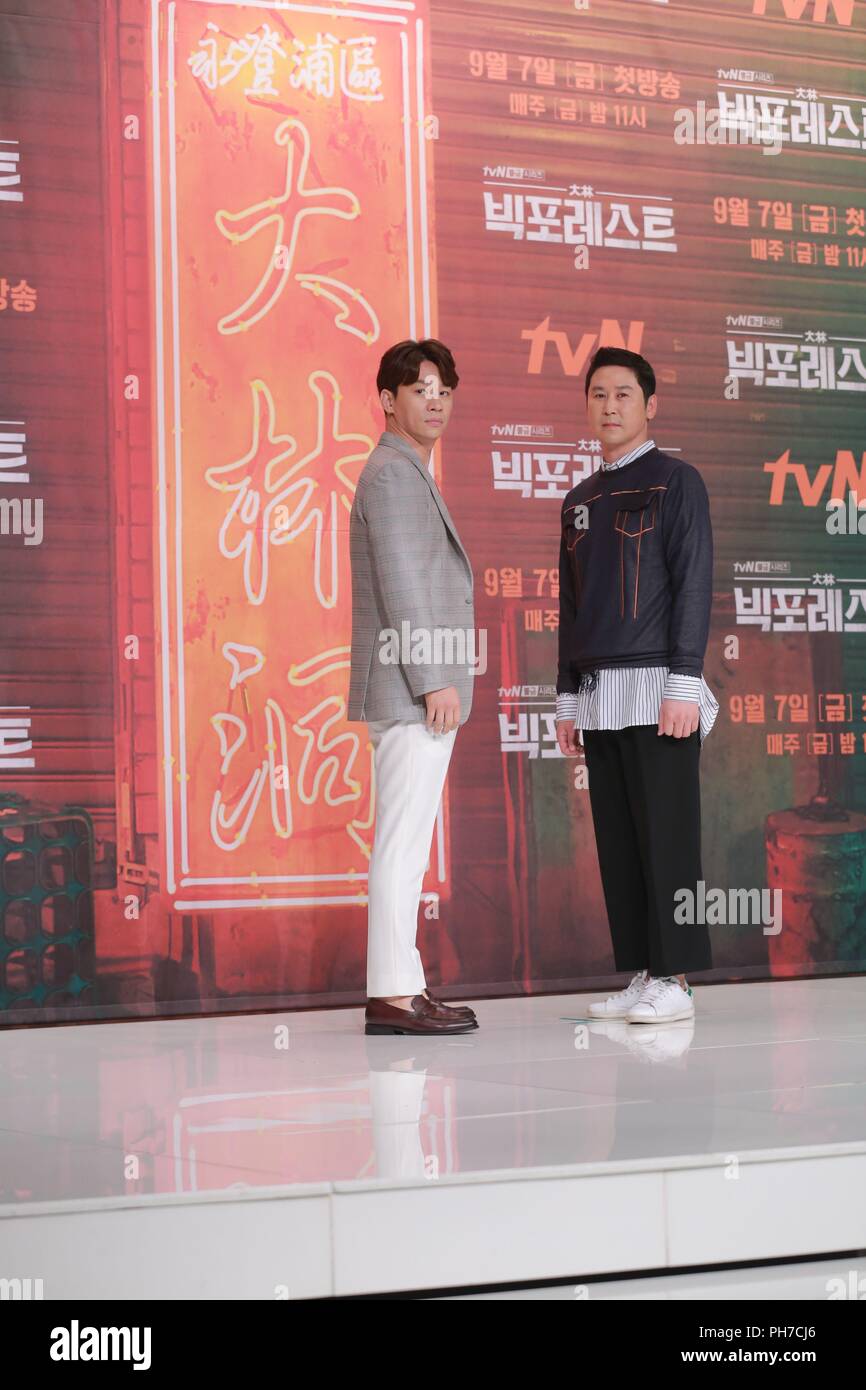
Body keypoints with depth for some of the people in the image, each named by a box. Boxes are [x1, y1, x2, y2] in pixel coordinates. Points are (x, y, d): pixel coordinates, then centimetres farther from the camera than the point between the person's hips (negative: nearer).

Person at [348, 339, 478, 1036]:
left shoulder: (411, 474, 23)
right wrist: (433, 682, -20)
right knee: (403, 842, -11)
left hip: (418, 691, 10)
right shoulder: (392, 472, -9)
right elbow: (399, 585, -17)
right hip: (411, 688, -10)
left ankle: (402, 988, 12)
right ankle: (393, 996, -12)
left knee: (406, 844, 10)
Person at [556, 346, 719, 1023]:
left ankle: (675, 979, -5)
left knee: (666, 835, -7)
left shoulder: (676, 480, 0)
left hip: (657, 687, -6)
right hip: (599, 694, 7)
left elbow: (694, 585, -7)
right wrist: (568, 699, 15)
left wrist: (684, 685, -15)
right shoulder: (581, 500, 19)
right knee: (617, 842, 5)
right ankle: (641, 974, 10)